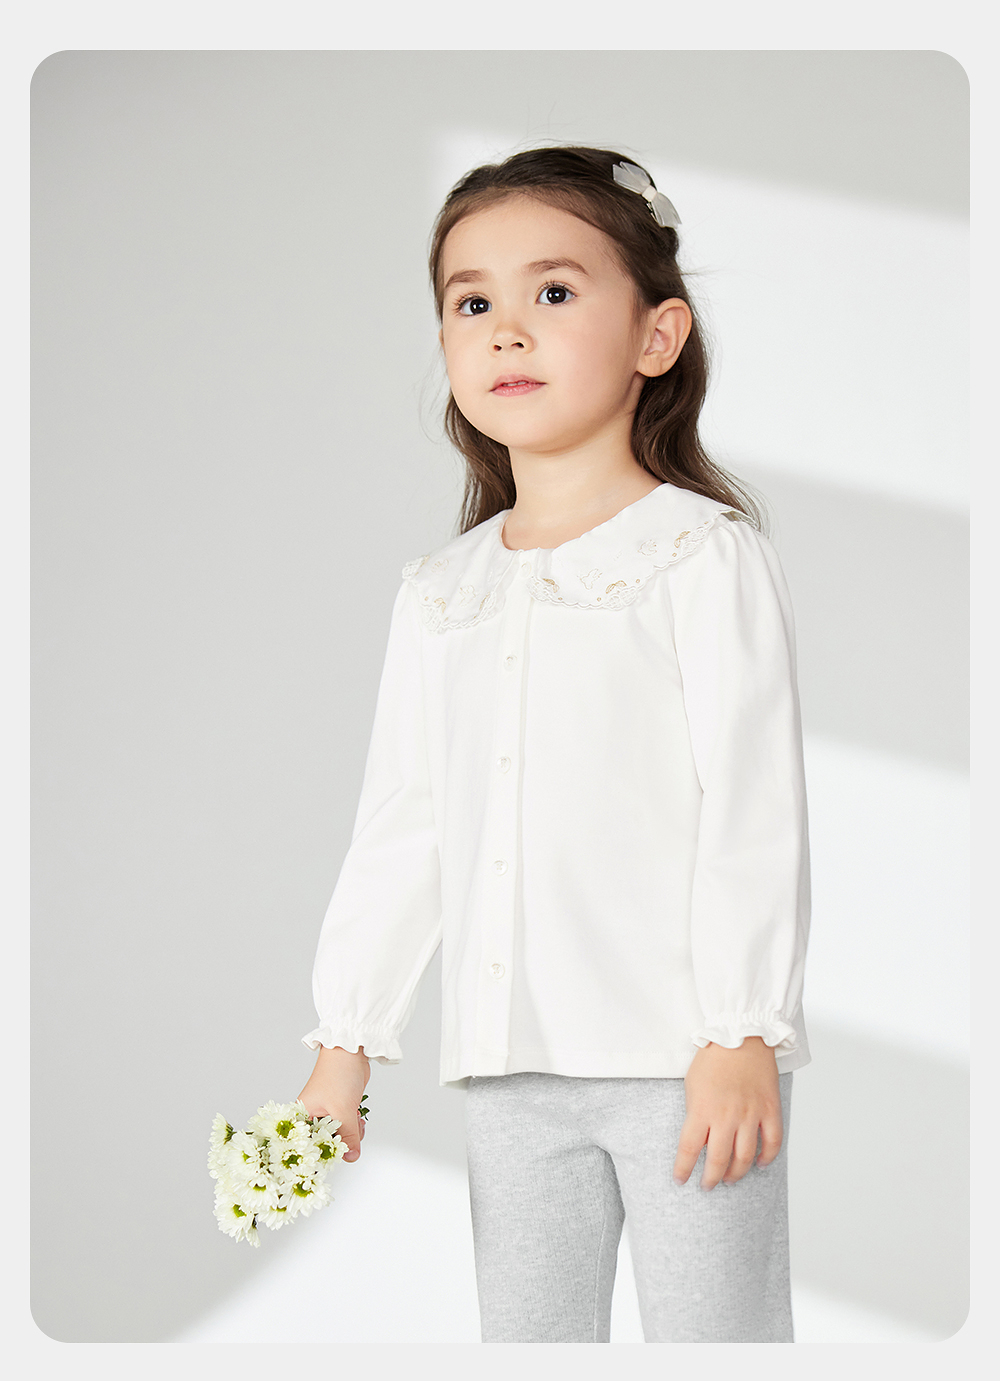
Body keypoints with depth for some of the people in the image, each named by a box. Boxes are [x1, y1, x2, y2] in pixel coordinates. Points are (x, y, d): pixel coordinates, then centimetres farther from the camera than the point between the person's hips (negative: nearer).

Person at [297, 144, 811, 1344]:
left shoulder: (701, 556, -4)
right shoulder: (439, 592, 12)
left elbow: (753, 806, -9)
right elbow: (400, 828, 14)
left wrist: (742, 1034, -14)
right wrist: (344, 1046, 12)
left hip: (682, 1058, -5)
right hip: (510, 1068, 5)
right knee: (524, 1335, 12)